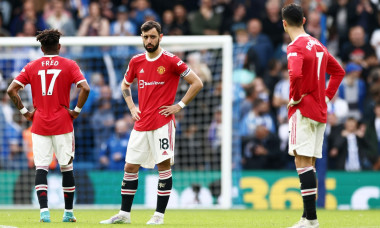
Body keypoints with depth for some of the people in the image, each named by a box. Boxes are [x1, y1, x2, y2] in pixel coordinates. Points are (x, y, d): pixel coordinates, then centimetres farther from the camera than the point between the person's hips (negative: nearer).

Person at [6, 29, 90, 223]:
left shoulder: (32, 67, 4)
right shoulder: (69, 65, 0)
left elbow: (11, 90, -4)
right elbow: (85, 88, -13)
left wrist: (24, 112, 2)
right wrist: (77, 111, -3)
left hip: (39, 125, 1)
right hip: (62, 124, -1)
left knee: (41, 168, 0)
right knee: (66, 167, 8)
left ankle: (44, 210, -14)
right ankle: (68, 212, 13)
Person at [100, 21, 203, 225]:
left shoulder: (171, 61, -6)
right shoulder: (136, 62, 9)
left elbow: (197, 83, -4)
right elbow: (125, 85, 27)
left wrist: (179, 106, -7)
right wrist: (132, 107, 12)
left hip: (162, 122, -5)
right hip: (141, 123, 5)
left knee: (164, 165, -8)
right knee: (130, 167, 5)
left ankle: (159, 215, -3)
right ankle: (124, 214, 13)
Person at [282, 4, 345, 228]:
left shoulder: (296, 47, -12)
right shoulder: (318, 45, 14)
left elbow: (295, 74, -30)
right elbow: (339, 71, 24)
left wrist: (296, 98, -15)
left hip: (303, 111, -8)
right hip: (320, 112, 8)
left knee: (302, 161, -10)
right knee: (309, 164, 11)